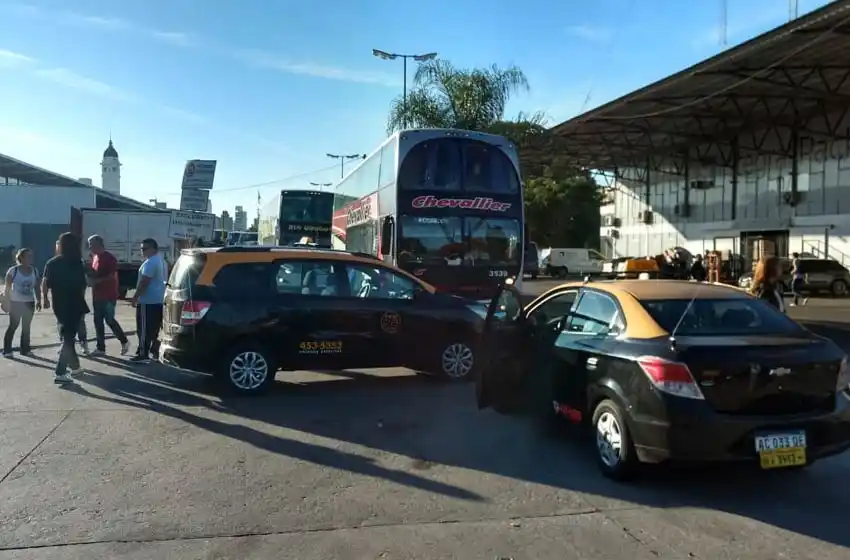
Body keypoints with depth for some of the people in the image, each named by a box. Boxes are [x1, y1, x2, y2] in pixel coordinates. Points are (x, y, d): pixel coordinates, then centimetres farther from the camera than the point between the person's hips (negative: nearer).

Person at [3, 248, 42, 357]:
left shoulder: (35, 271, 1)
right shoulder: (13, 271, -11)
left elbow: (36, 288, 7)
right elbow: (7, 288, -7)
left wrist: (38, 301, 2)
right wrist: (7, 302, -10)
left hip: (29, 303, 4)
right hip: (16, 303, -4)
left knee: (26, 326, 9)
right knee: (13, 326, -1)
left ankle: (25, 349, 17)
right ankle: (6, 350, 5)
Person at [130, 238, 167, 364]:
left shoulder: (150, 262, -18)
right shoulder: (161, 261, 16)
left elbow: (144, 282, -22)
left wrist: (135, 296, -15)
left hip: (148, 301, -10)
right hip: (160, 300, 10)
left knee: (144, 329, -7)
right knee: (155, 328, 16)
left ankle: (143, 355, -5)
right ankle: (155, 350, 22)